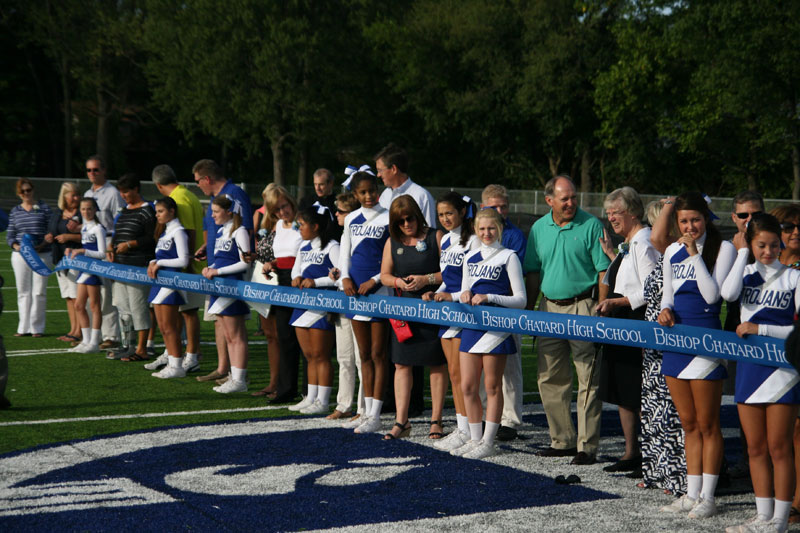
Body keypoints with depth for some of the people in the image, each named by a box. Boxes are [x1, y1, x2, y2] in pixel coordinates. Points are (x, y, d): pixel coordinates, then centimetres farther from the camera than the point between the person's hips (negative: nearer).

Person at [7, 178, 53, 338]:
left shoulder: (44, 208, 2)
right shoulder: (15, 211, 11)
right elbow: (10, 234, 12)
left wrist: (42, 245, -15)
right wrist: (16, 246, -8)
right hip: (20, 255, 3)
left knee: (39, 292, -3)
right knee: (23, 292, 5)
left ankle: (37, 327, 4)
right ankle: (24, 327, 10)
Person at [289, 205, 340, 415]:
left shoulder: (331, 247, -11)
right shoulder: (304, 246, 14)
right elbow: (296, 267, 24)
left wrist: (315, 282, -20)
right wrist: (296, 277, 1)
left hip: (322, 308, -8)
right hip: (303, 304, 8)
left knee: (320, 356, -3)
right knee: (309, 355, 13)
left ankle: (323, 401, 2)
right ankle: (311, 398, 19)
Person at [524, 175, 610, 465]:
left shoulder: (591, 226, -6)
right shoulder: (539, 229, 9)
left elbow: (604, 272, -6)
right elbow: (533, 272, 16)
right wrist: (528, 311, 13)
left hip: (583, 305, -5)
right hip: (550, 308, 6)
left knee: (588, 378, -5)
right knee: (550, 378, 9)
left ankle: (587, 446, -2)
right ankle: (563, 440, 20)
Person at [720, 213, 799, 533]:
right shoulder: (746, 273, 9)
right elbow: (728, 293, -15)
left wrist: (761, 329, -13)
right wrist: (741, 254, -7)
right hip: (748, 366, 4)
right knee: (756, 448, 9)